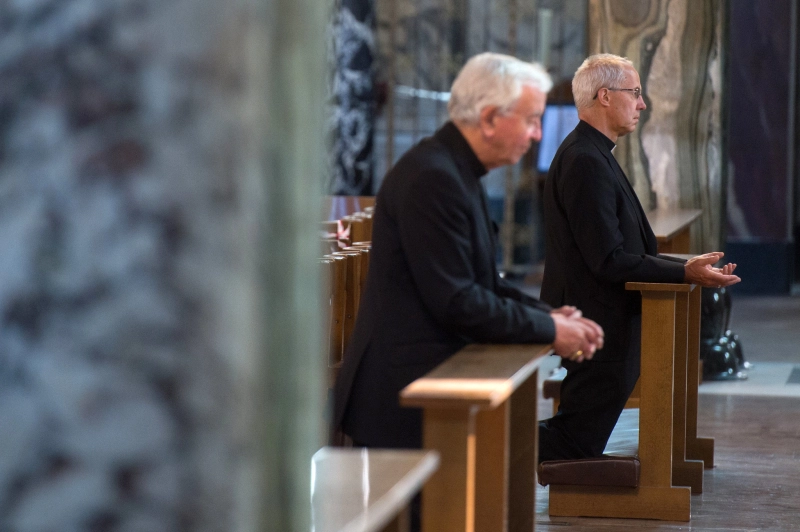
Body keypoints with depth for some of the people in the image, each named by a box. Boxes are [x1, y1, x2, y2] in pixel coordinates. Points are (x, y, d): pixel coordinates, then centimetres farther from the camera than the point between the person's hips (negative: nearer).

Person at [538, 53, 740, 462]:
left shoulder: (592, 155, 14)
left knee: (580, 441, 20)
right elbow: (610, 261, -23)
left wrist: (688, 266, 8)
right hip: (598, 332, -11)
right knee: (577, 444, -5)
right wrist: (685, 273, -21)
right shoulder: (586, 162, -20)